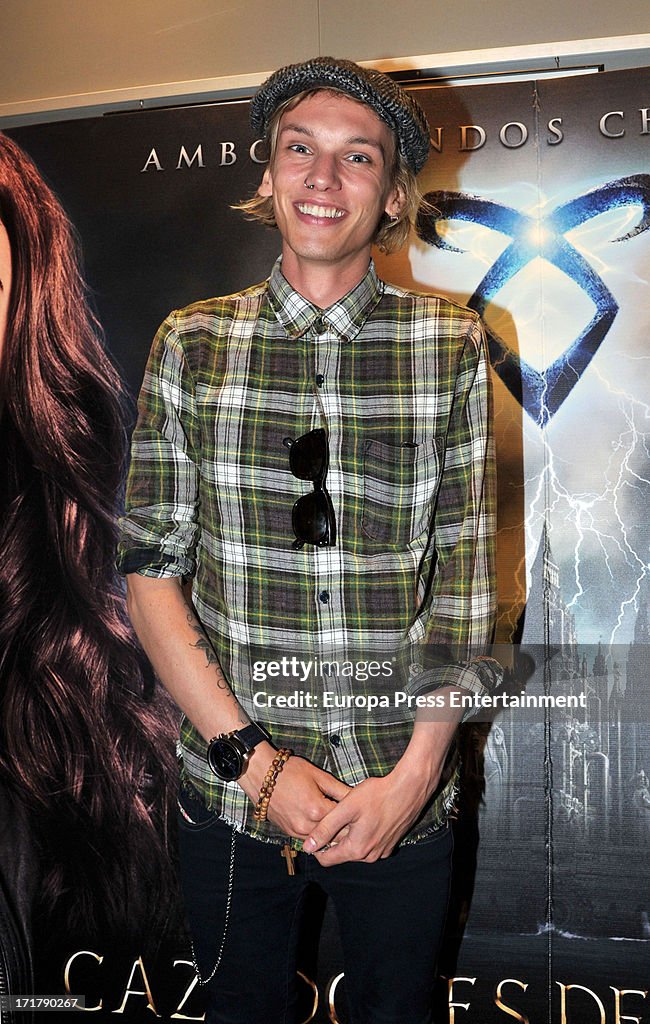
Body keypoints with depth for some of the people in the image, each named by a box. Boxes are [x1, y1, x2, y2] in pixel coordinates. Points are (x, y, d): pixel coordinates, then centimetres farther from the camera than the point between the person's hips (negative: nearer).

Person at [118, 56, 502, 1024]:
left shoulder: (452, 344, -3)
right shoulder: (190, 344, -2)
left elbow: (467, 572, -3)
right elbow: (151, 570, -3)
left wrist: (413, 775, -10)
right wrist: (255, 760, -10)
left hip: (401, 799, 0)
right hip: (231, 794, 1)